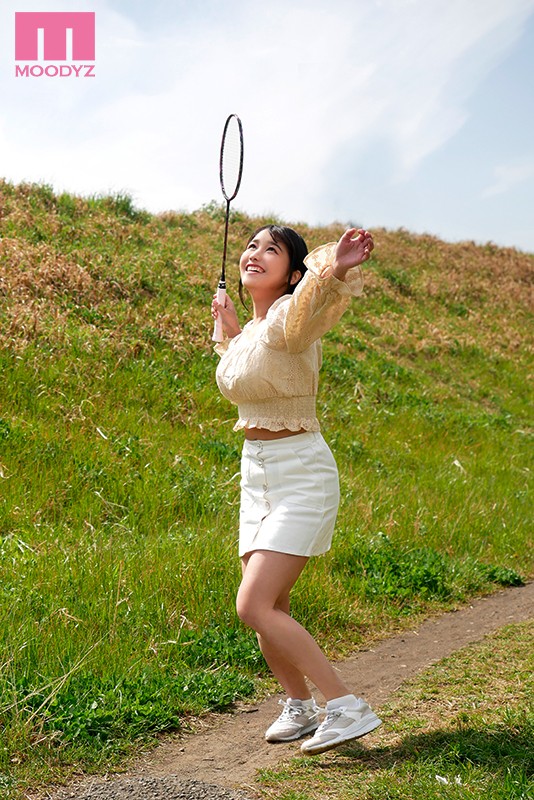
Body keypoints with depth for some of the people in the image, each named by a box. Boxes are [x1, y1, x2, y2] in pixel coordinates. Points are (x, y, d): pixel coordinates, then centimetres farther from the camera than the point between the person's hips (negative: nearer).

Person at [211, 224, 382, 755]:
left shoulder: (289, 317, -15)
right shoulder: (252, 329, 11)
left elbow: (314, 305, -42)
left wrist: (336, 270, -62)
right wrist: (229, 331, 27)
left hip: (301, 473, -8)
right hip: (257, 472, 8)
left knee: (253, 607, -16)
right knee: (270, 607, 13)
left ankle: (348, 707, -8)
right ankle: (299, 704, 32)